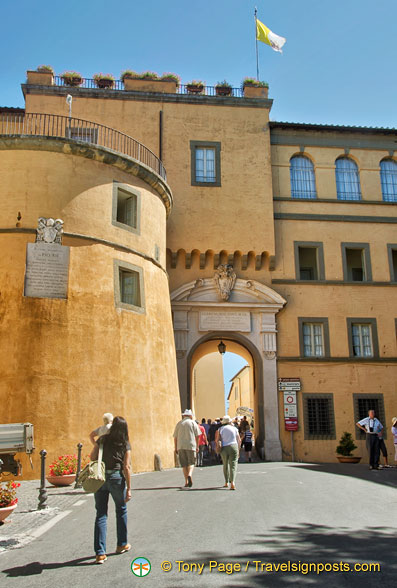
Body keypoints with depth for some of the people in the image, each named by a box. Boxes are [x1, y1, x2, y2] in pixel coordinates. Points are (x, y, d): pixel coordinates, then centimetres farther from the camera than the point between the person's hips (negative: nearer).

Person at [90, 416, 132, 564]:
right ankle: (122, 544, 32)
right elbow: (126, 467, -5)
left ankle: (100, 553, 2)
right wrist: (128, 488, -2)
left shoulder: (102, 440, 3)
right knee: (121, 510, 21)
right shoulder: (125, 444, -1)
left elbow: (92, 457, 2)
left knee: (101, 514, 7)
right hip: (116, 478, -1)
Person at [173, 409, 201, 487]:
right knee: (191, 463, 4)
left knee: (184, 464, 8)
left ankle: (186, 482, 5)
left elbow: (175, 437, 10)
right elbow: (197, 436, 1)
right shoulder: (193, 423, 6)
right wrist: (197, 446, 6)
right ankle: (189, 475, -23)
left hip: (181, 446, 2)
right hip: (191, 445, -2)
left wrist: (176, 448, 15)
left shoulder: (179, 423, 12)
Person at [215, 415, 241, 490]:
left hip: (224, 448, 1)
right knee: (233, 465, -5)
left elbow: (216, 440, -1)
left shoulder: (220, 429, 4)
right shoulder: (234, 428, 7)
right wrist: (238, 450, 20)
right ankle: (232, 482, -23)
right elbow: (239, 440, 9)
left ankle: (226, 482, 22)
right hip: (233, 447, -1)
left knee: (225, 465, 18)